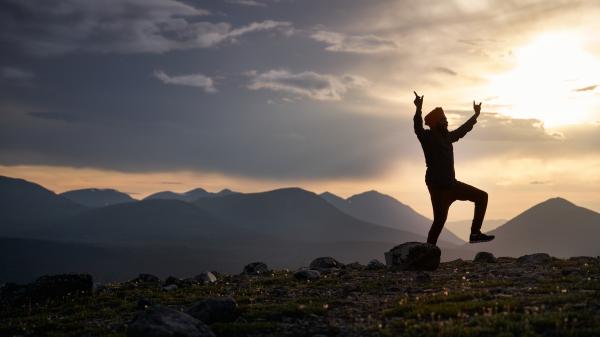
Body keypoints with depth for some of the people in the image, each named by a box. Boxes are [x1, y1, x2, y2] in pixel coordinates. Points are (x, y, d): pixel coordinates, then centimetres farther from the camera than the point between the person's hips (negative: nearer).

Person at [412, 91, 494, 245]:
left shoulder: (446, 137, 13)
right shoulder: (427, 137, -9)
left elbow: (462, 130, 30)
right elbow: (418, 128, -31)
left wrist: (476, 115, 38)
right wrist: (418, 109, -45)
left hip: (451, 184, 9)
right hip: (437, 185, -9)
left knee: (482, 196, 10)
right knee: (440, 220, -10)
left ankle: (475, 233, 9)